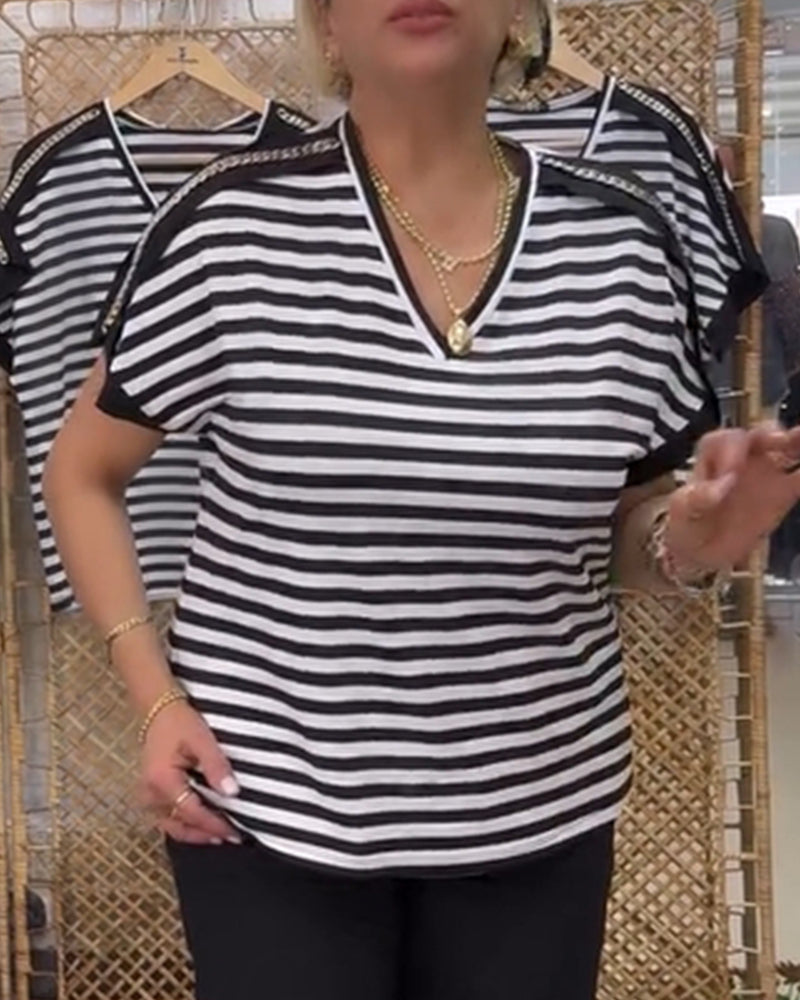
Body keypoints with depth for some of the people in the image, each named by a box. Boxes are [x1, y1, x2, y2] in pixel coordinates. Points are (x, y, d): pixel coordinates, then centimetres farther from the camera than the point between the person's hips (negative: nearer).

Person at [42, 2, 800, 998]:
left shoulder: (622, 243, -3)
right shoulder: (230, 227, -10)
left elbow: (619, 534, 8)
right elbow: (80, 473, 2)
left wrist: (695, 538, -13)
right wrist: (155, 696, -8)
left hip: (538, 814, 3)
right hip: (267, 802, -2)